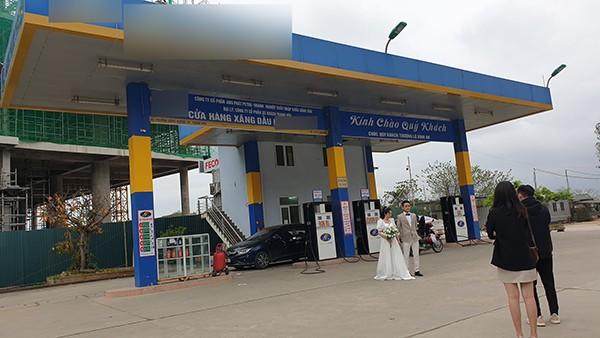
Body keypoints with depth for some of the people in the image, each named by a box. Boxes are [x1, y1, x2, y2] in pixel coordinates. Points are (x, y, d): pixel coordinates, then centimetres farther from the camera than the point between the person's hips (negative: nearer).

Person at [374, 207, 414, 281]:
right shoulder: (380, 221, -4)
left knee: (395, 256, 3)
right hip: (385, 241, -5)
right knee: (386, 257, 0)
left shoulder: (392, 220, 11)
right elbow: (379, 232, -8)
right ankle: (385, 274, 11)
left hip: (393, 240, 5)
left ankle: (396, 273, 9)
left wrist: (397, 238, 6)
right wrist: (385, 236, -22)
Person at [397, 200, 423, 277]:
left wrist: (416, 234, 14)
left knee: (416, 254, 5)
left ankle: (417, 270, 12)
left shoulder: (414, 215, 11)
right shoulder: (400, 217, -2)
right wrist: (400, 237, -4)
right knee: (406, 255, 1)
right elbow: (399, 228, -1)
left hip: (415, 237, 4)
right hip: (406, 238, -4)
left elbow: (415, 226, 18)